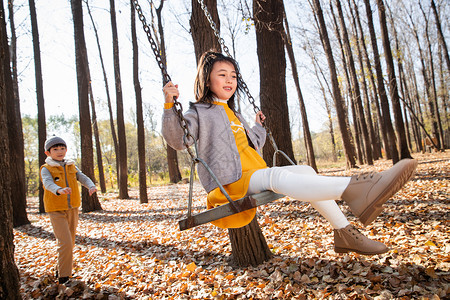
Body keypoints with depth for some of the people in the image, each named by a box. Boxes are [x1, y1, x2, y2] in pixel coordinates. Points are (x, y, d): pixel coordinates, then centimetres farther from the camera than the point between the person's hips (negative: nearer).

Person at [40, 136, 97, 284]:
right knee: (65, 243, -13)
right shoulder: (46, 169, -5)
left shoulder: (71, 166, 8)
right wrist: (59, 190, -47)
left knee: (70, 243, 15)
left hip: (73, 209, 5)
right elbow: (48, 183, -24)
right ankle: (63, 277, 1)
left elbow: (82, 177, -7)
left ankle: (61, 270, 37)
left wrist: (91, 186, -29)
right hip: (56, 211, -5)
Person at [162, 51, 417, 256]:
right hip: (228, 184, -8)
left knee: (305, 171, -11)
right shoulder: (200, 113, 2)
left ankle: (344, 232, -12)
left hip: (255, 178, 8)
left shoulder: (234, 113, 25)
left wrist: (259, 127, 33)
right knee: (274, 175, -34)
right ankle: (353, 190, -55)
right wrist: (170, 106, -28)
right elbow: (178, 140, -17)